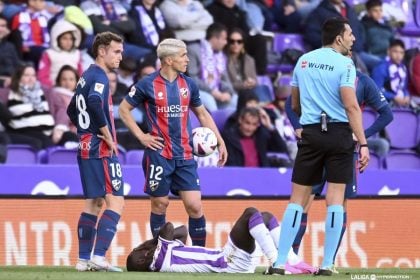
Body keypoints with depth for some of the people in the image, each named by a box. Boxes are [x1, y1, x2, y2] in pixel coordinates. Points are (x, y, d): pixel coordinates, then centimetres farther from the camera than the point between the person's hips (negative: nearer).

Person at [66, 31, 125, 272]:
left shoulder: (87, 77, 17)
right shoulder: (99, 77, -12)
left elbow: (72, 110, 27)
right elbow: (95, 103, -30)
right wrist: (108, 136, -22)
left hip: (86, 149, 10)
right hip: (101, 149, -10)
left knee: (94, 203, 12)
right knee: (115, 202, -11)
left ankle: (84, 259, 11)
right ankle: (98, 256, -20)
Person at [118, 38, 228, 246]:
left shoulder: (188, 84, 7)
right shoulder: (147, 85, -5)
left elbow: (202, 114, 19)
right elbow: (124, 109, 3)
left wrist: (220, 142, 14)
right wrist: (141, 136, -5)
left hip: (184, 155, 3)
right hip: (158, 154, -3)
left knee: (194, 205, -4)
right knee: (160, 203, 3)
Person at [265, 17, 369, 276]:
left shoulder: (304, 61, 10)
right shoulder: (344, 64, -6)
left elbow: (294, 105, 18)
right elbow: (351, 106, -14)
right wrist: (363, 144, -14)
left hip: (311, 134, 4)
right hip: (339, 133, -4)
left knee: (298, 199, 6)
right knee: (335, 199, 2)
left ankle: (280, 262, 1)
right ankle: (327, 265, -2)